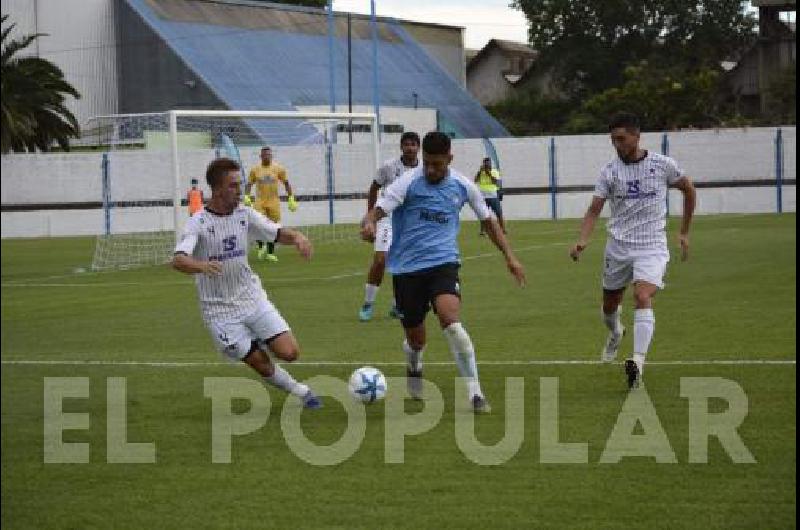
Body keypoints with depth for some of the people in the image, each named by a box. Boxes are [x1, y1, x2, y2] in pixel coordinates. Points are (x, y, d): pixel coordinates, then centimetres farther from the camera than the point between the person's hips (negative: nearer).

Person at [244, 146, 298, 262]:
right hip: (260, 201, 0)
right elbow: (249, 184, 7)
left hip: (274, 202, 0)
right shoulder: (255, 169, 2)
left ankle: (270, 253, 12)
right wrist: (246, 197, -9)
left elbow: (286, 183, 7)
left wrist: (291, 199, 3)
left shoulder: (278, 169, 2)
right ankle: (261, 247, 10)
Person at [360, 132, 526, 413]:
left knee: (451, 320, -26)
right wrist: (369, 224, -41)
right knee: (415, 340, 8)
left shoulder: (462, 186, 4)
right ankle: (414, 368, 46)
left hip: (443, 263, 0)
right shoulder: (409, 182, -6)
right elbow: (378, 209, -17)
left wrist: (509, 256, 12)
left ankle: (475, 393, -22)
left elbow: (487, 220, 18)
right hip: (407, 267, 0)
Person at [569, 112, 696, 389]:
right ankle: (615, 334, 51)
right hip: (618, 246, 3)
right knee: (609, 305, 15)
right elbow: (594, 210, -5)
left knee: (643, 297, -25)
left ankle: (638, 362, -35)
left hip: (652, 245, -3)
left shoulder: (662, 164, -4)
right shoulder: (610, 171, -1)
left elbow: (688, 189, 12)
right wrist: (582, 241, -23)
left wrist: (684, 233, 14)